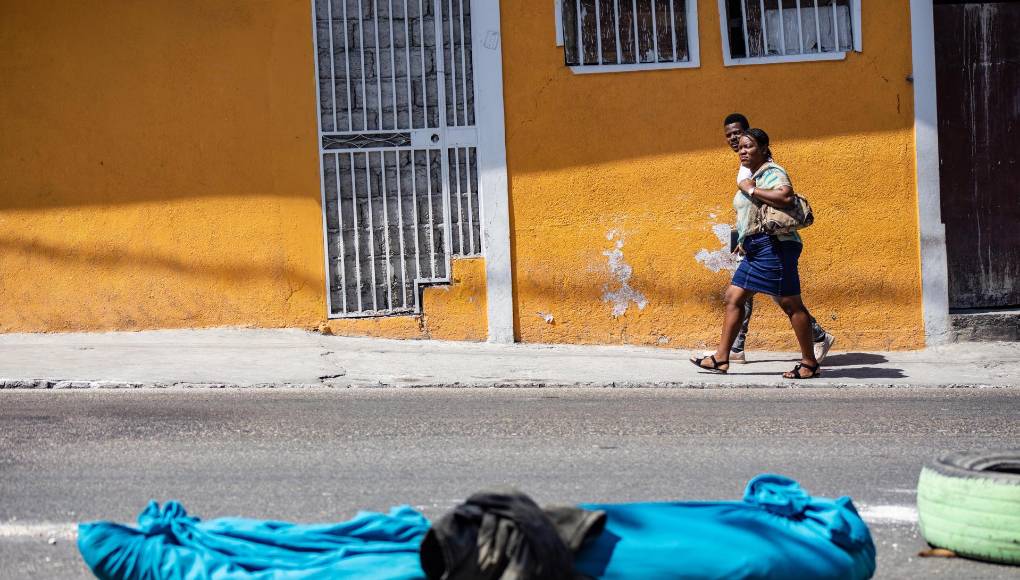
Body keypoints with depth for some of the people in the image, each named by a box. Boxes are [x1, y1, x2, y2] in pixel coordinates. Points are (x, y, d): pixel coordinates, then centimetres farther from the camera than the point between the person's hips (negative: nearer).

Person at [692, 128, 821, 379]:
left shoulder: (772, 172, -10)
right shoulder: (751, 176, 20)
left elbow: (786, 196, -31)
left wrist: (751, 190, -21)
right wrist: (745, 241, 20)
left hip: (774, 246, -10)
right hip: (755, 249, 10)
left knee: (790, 304, -4)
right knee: (734, 297, 7)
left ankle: (810, 363, 3)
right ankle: (721, 358, 9)